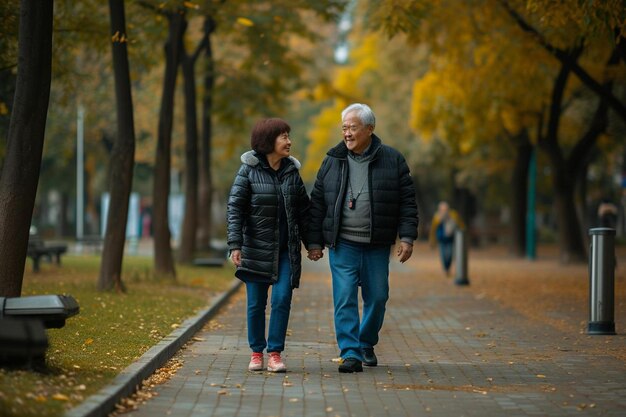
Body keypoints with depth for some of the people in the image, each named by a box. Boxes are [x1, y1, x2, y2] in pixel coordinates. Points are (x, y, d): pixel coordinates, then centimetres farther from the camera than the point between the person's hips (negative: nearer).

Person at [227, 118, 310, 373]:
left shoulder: (292, 171, 6)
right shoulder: (249, 170, -5)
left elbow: (303, 209, 12)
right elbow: (235, 207, -8)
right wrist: (235, 245, -17)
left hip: (287, 250, 2)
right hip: (257, 247, -2)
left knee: (282, 299, -7)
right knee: (256, 303, 4)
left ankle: (275, 352, 2)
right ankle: (257, 352, 17)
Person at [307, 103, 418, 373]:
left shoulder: (392, 160, 1)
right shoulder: (332, 161, 5)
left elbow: (407, 202, 3)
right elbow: (317, 203, 8)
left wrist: (407, 237, -6)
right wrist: (315, 242, 5)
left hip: (377, 247, 0)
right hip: (342, 245, 0)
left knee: (377, 298, 8)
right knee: (345, 299, -8)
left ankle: (367, 343, 31)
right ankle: (351, 354, -6)